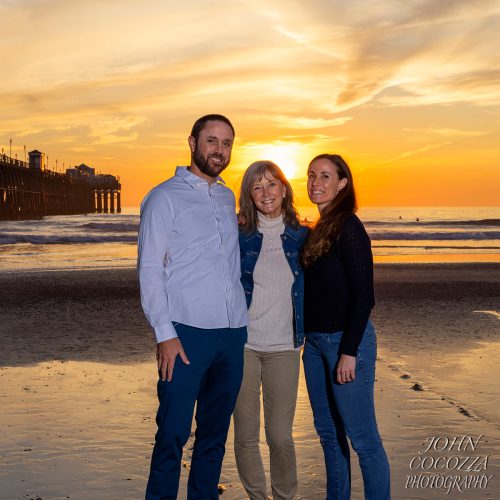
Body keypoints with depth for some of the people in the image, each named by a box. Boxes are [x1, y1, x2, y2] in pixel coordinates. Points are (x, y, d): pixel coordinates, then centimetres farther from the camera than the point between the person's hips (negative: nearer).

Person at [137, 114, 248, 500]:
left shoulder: (228, 198, 17)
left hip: (233, 333, 6)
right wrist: (165, 334, -15)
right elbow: (150, 270, -7)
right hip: (187, 333, -6)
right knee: (173, 434, -3)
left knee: (215, 432, 13)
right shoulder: (165, 197, -1)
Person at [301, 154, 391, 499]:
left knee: (363, 438, -1)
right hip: (316, 341, 8)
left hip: (346, 340, -8)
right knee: (328, 432, 17)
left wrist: (349, 352, -19)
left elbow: (363, 294, -17)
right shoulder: (318, 230, 11)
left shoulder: (348, 227, -13)